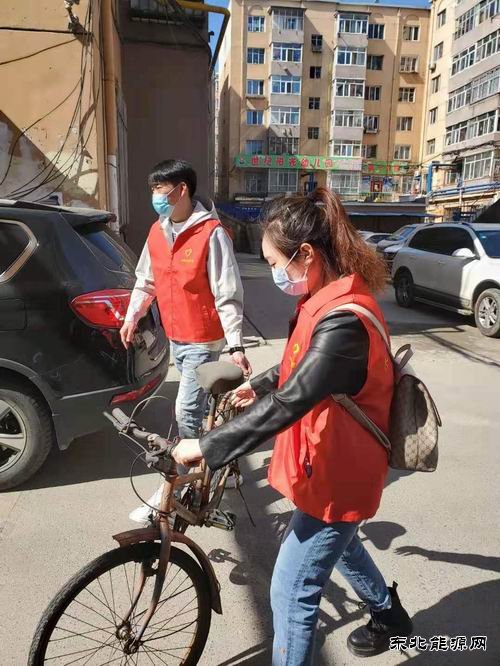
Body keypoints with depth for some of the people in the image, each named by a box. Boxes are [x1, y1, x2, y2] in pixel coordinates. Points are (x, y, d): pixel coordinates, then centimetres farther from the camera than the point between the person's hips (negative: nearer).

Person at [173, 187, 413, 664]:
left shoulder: (342, 322, -32)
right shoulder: (331, 297, 0)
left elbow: (287, 405, -36)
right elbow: (302, 365, 16)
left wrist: (206, 446, -30)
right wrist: (260, 383, 18)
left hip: (335, 475, -10)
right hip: (335, 465, 10)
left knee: (291, 595, 4)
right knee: (338, 543, 33)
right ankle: (389, 614, 59)